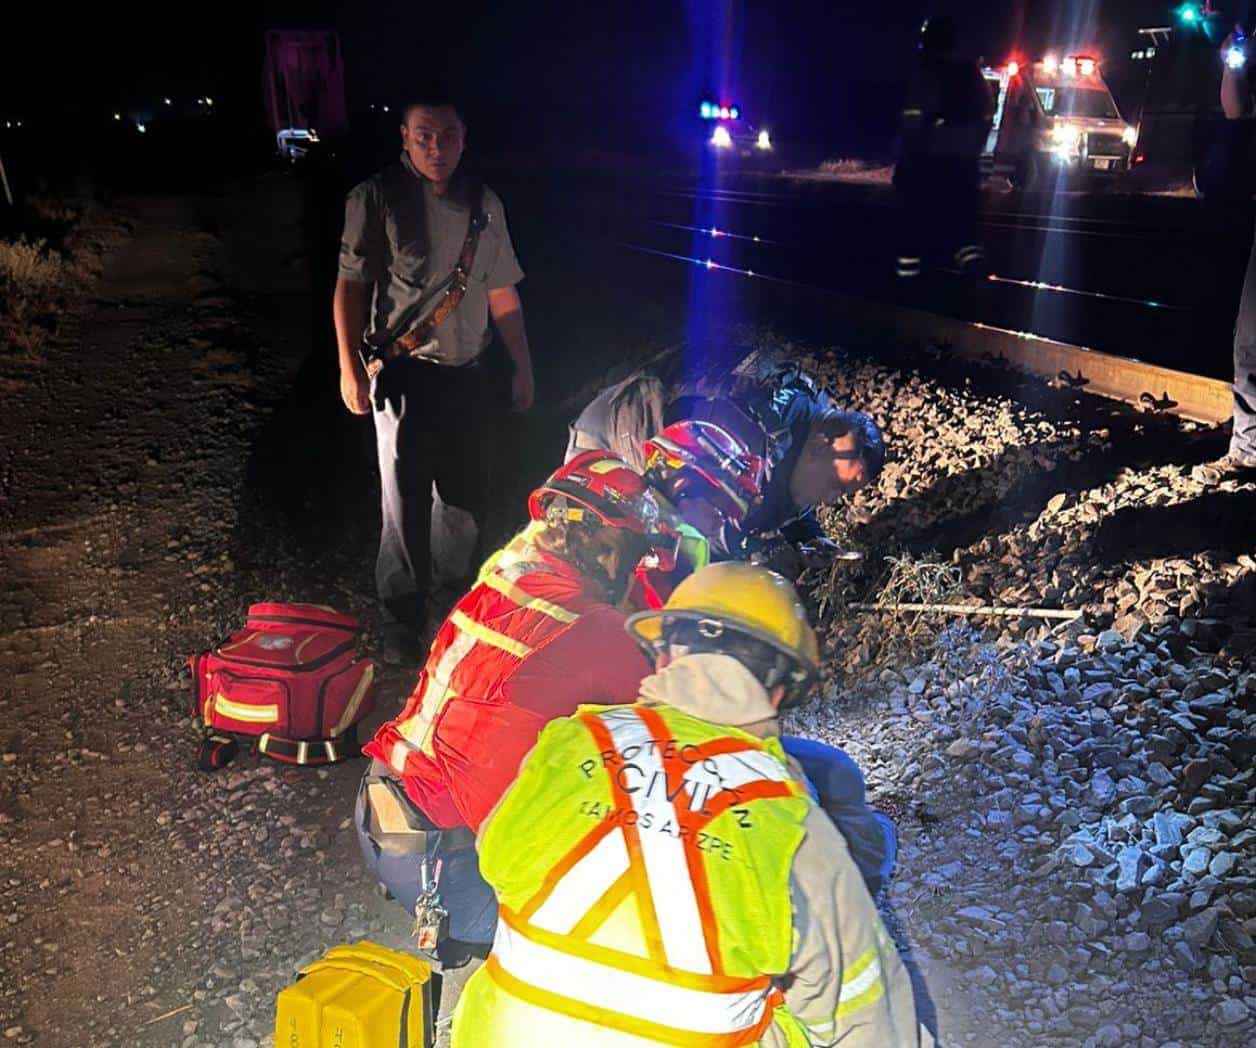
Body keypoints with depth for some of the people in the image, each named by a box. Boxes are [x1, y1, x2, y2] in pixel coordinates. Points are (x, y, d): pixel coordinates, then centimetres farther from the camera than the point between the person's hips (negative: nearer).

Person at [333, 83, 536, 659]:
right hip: (405, 374, -4)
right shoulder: (377, 198, -5)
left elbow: (502, 291, 15)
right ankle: (401, 618, 17)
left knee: (472, 494, 10)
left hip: (471, 373, 4)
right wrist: (350, 368, -11)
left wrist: (522, 367, 14)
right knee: (405, 502, 0)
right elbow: (350, 285, -4)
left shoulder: (484, 203, 9)